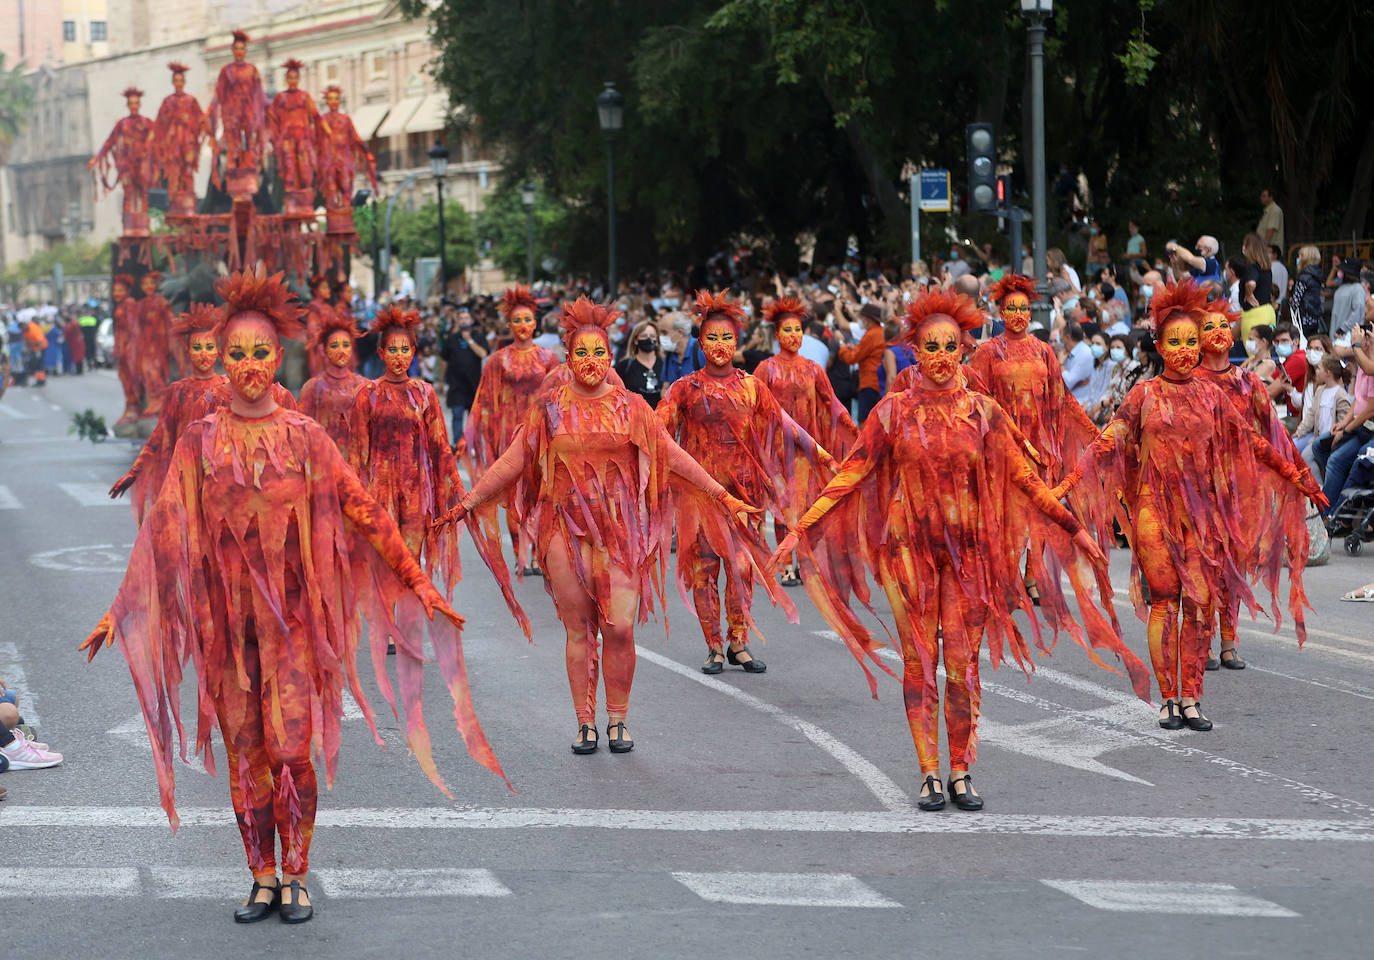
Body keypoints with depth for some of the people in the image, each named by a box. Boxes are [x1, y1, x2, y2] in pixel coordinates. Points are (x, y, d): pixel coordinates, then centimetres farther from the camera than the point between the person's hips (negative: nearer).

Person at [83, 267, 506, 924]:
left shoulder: (303, 437, 1)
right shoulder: (201, 440, 3)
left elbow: (362, 511, 1)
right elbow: (163, 527, 3)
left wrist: (417, 581, -2)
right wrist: (121, 609, 0)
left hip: (292, 616, -1)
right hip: (225, 616, 1)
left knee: (290, 750, -7)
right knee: (245, 753, 4)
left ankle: (295, 877, 6)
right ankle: (262, 879, 14)